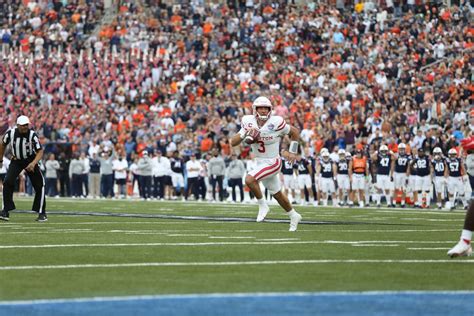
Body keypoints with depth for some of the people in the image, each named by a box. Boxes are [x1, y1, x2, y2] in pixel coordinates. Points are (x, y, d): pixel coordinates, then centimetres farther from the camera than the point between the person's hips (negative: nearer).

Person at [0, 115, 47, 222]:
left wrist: (33, 163, -39)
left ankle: (42, 213, 8)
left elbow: (40, 152, -22)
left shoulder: (32, 135, -24)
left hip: (30, 160, -1)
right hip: (16, 160, 1)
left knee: (39, 185, -5)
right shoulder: (10, 133, -18)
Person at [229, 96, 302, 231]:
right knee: (277, 194, 19)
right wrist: (245, 134, -25)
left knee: (249, 179, -27)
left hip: (273, 162, -6)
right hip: (260, 163, 6)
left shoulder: (276, 123, -18)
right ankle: (294, 216, 40)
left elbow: (294, 132, -2)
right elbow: (233, 143, -8)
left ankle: (262, 205, -7)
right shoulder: (249, 123, -6)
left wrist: (292, 152, -1)